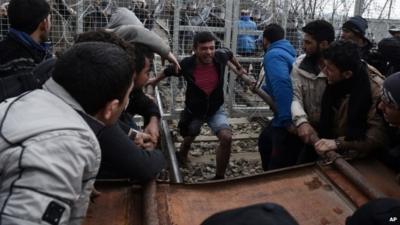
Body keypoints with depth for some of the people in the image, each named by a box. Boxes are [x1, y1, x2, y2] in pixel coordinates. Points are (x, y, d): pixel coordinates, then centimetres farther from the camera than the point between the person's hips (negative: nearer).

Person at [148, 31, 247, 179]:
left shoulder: (221, 56, -21)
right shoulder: (186, 64, -24)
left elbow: (230, 53, 6)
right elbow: (169, 71, -1)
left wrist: (239, 68, 21)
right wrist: (155, 81, 15)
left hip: (216, 109, 0)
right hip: (193, 111, 0)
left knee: (226, 137, -23)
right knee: (188, 140, 20)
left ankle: (219, 177, -5)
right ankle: (181, 158, 58)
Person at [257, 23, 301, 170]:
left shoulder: (273, 55, -15)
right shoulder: (285, 52, 17)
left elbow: (281, 85, -31)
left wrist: (287, 120, -33)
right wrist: (261, 89, 37)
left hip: (288, 121, -11)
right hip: (286, 117, 11)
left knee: (280, 171, -2)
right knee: (264, 141, 31)